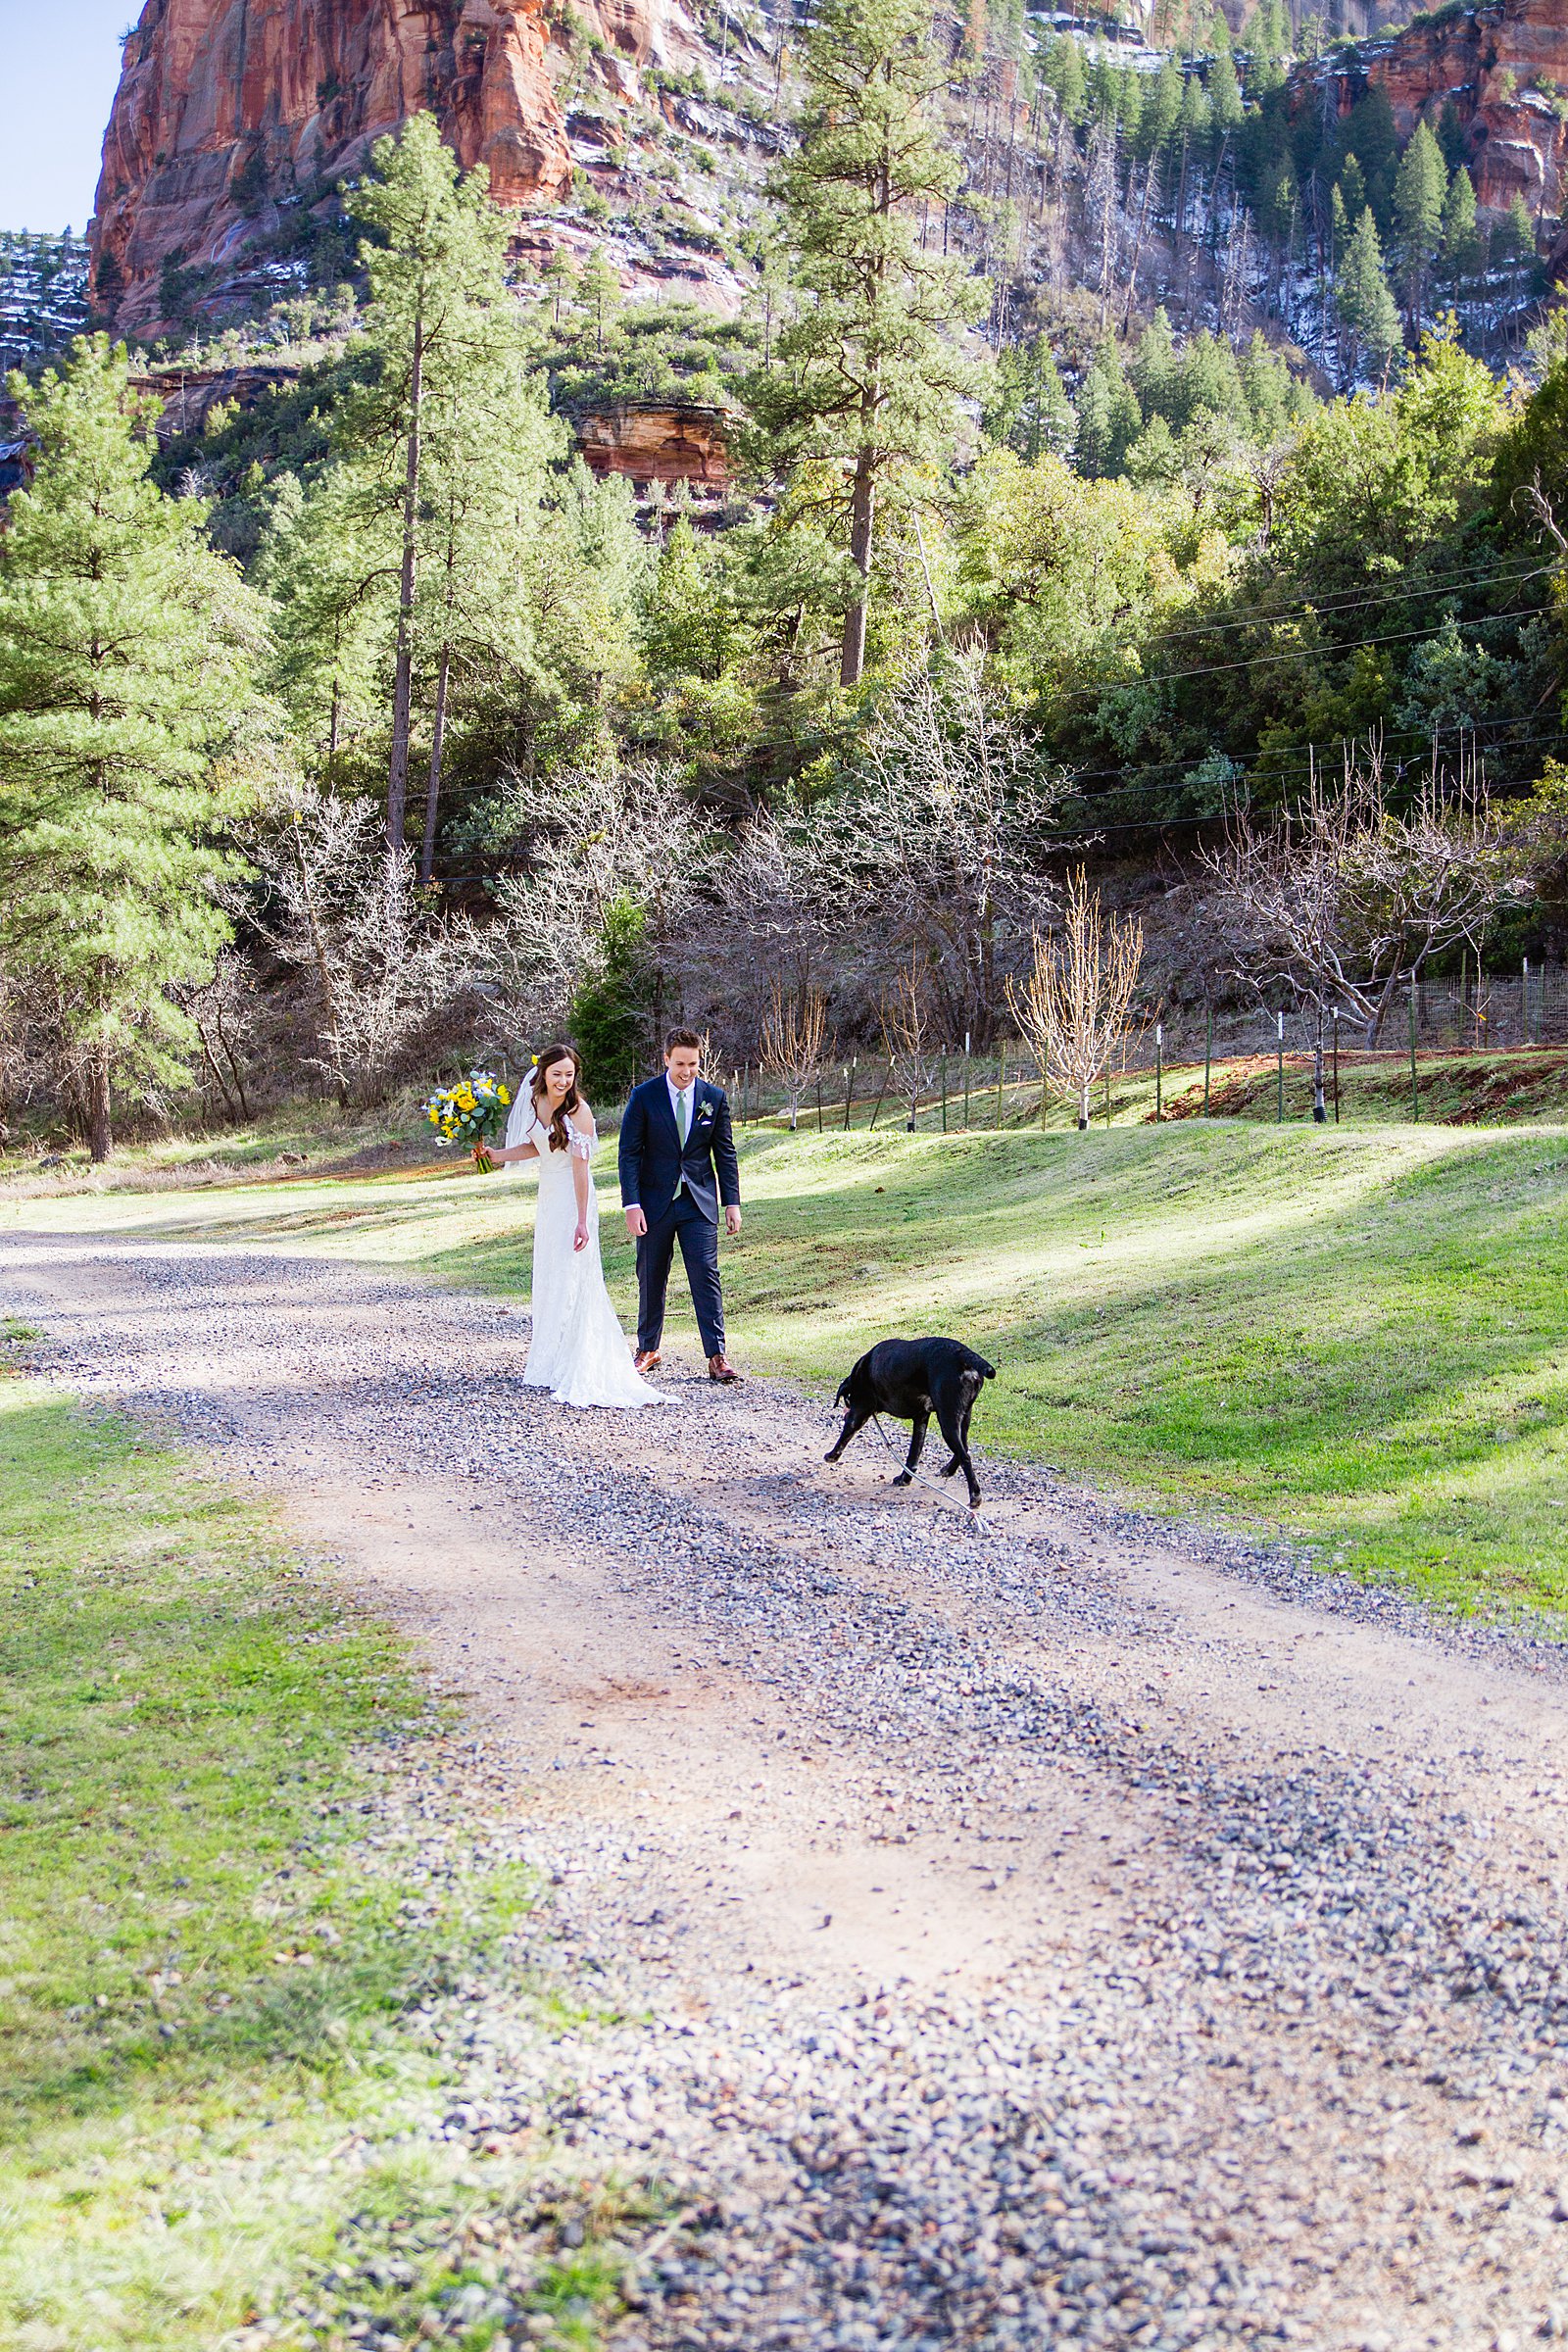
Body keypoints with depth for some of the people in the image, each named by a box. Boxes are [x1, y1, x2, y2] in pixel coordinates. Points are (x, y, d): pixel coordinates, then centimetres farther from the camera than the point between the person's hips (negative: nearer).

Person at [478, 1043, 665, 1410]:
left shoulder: (577, 1111, -16)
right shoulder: (537, 1102, 5)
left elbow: (581, 1167, -17)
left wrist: (582, 1221, -18)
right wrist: (499, 1155, 10)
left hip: (572, 1200, -8)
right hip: (548, 1198, 8)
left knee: (571, 1280, -6)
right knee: (548, 1280, 12)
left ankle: (575, 1370, -1)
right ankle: (550, 1364, 20)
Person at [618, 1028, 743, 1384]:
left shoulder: (715, 1097, 2)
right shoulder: (644, 1096, -4)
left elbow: (725, 1152, 7)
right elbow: (629, 1152, -4)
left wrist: (732, 1203, 2)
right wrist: (632, 1204, -12)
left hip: (699, 1201, 1)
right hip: (655, 1202, 0)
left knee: (706, 1274, -8)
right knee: (651, 1278, 9)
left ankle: (717, 1357, -7)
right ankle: (648, 1349, 25)